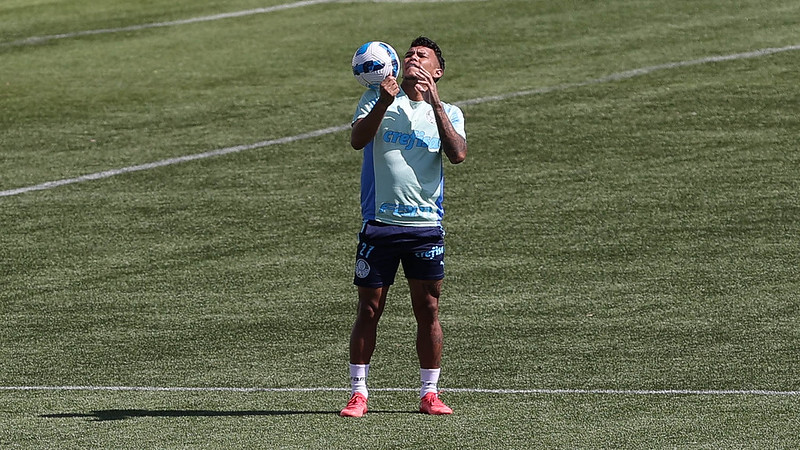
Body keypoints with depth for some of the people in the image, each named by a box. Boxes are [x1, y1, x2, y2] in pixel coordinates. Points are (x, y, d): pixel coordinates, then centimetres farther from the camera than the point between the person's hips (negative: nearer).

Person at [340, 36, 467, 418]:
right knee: (369, 310, 0)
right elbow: (357, 140, -11)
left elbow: (457, 154, -10)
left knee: (428, 310, 2)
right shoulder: (377, 100, 7)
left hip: (427, 225, 1)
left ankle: (429, 393, 11)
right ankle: (358, 394, 6)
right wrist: (384, 103, -25)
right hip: (379, 224, -1)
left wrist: (434, 101, -15)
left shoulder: (447, 113, 9)